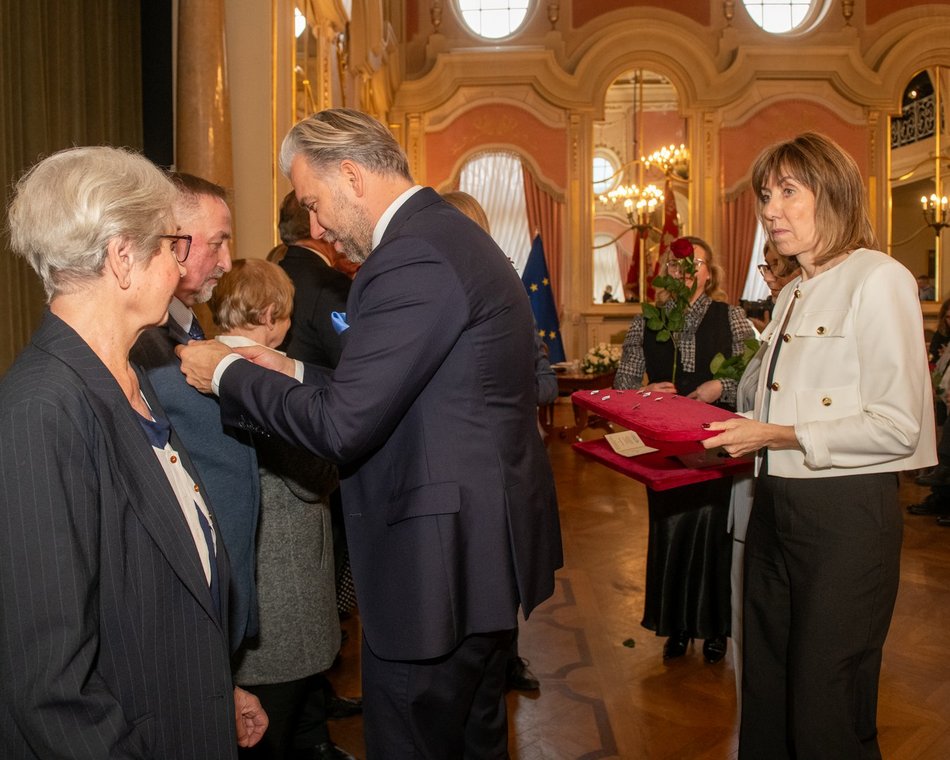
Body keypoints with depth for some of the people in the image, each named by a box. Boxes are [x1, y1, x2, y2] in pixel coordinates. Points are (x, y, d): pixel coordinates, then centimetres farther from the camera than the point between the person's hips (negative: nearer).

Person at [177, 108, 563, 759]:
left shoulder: (413, 258, -22)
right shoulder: (447, 232, 10)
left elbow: (341, 426, -23)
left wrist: (227, 373, -9)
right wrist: (295, 373, 9)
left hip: (436, 563, -10)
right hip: (485, 544, 10)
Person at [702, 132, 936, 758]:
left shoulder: (878, 279, -9)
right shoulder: (794, 294, 16)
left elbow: (898, 425, -16)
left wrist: (781, 436, -18)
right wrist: (739, 434, 1)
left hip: (846, 515, -8)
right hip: (776, 510, 8)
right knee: (766, 701, 17)